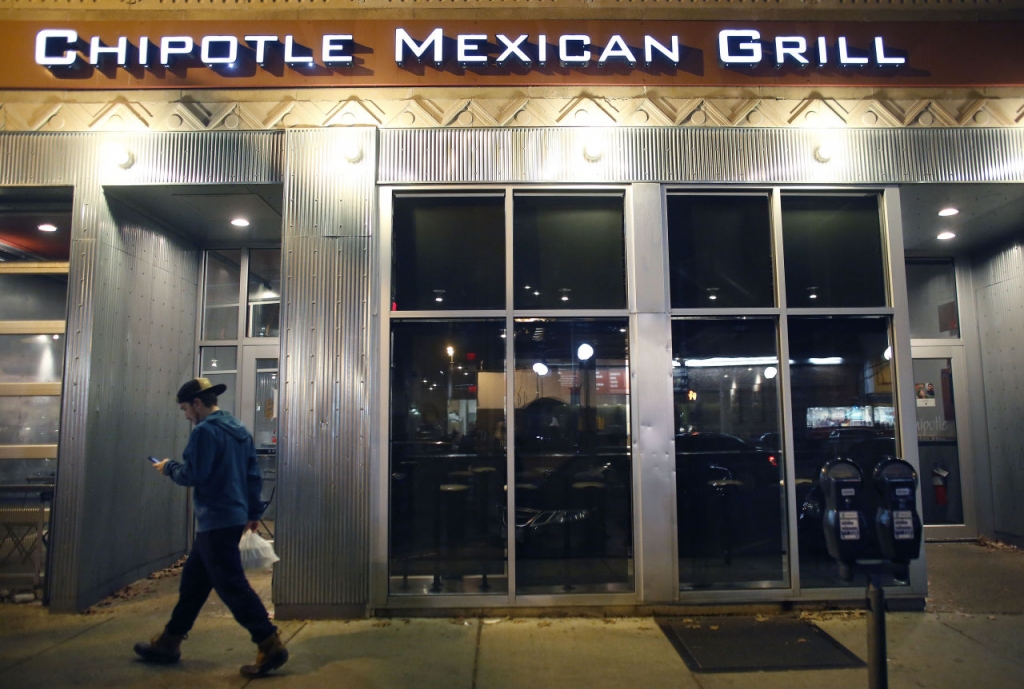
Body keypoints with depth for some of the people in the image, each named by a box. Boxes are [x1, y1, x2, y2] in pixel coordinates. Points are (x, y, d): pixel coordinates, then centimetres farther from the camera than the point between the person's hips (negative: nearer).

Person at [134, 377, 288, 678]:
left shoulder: (205, 431, -15)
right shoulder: (239, 429, 13)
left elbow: (192, 474, -17)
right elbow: (254, 473, 14)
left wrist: (168, 467, 4)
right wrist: (253, 511, 19)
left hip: (216, 521, -10)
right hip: (233, 517, 10)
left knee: (231, 585, -6)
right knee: (193, 579, 19)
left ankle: (270, 646, -5)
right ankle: (168, 643, 32)